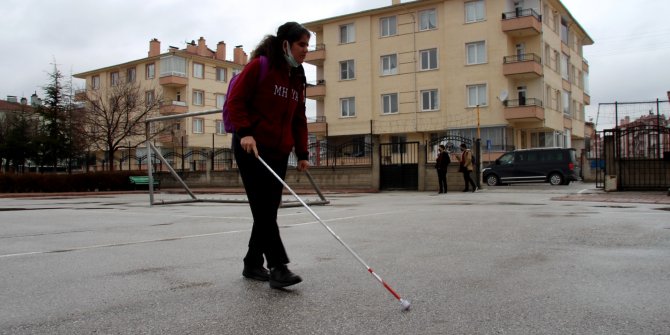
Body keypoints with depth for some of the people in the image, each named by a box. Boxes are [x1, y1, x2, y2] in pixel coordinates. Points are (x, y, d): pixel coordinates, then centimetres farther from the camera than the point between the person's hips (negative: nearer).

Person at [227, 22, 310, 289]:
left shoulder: (297, 78, 14)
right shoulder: (259, 66, -7)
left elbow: (299, 118, 16)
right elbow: (235, 101, -10)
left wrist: (302, 153, 11)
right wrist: (244, 132, -23)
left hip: (279, 152, 8)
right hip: (252, 148, -7)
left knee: (268, 210, 8)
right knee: (264, 209, -10)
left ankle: (252, 264, 20)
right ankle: (278, 267, -10)